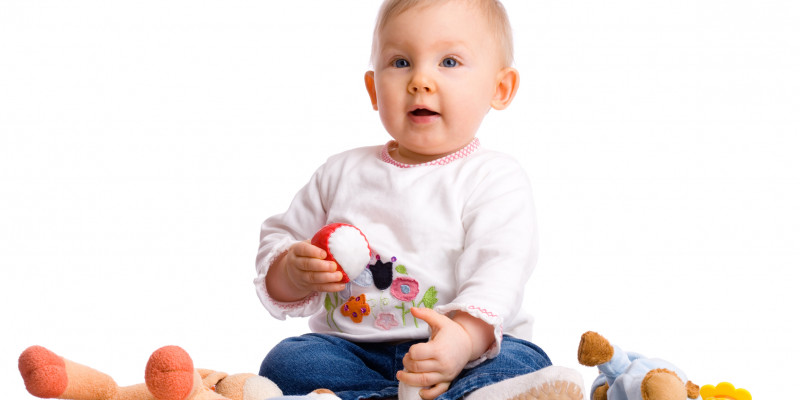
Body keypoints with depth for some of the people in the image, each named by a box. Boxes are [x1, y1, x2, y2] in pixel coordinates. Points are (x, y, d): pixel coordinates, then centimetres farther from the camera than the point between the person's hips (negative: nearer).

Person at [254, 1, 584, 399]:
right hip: (352, 350, 4)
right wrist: (294, 271, -6)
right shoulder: (342, 172, 13)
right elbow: (279, 239, 20)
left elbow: (498, 274, -17)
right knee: (285, 362, -24)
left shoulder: (496, 179, -2)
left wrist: (464, 336, -37)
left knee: (518, 364, -30)